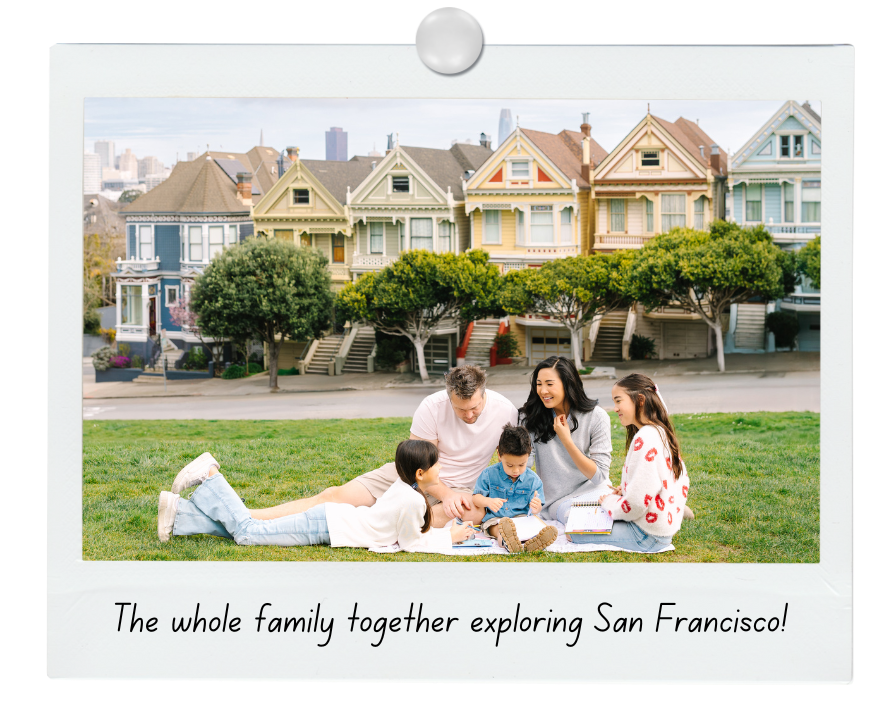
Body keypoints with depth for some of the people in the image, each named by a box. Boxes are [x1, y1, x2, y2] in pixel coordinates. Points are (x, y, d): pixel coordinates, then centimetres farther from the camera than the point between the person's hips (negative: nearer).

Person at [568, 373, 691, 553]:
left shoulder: (644, 439, -23)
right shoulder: (662, 433, 7)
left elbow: (637, 503, -26)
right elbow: (683, 482, 15)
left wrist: (609, 502, -5)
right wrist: (625, 489, 10)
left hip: (647, 536, -9)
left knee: (573, 531, -7)